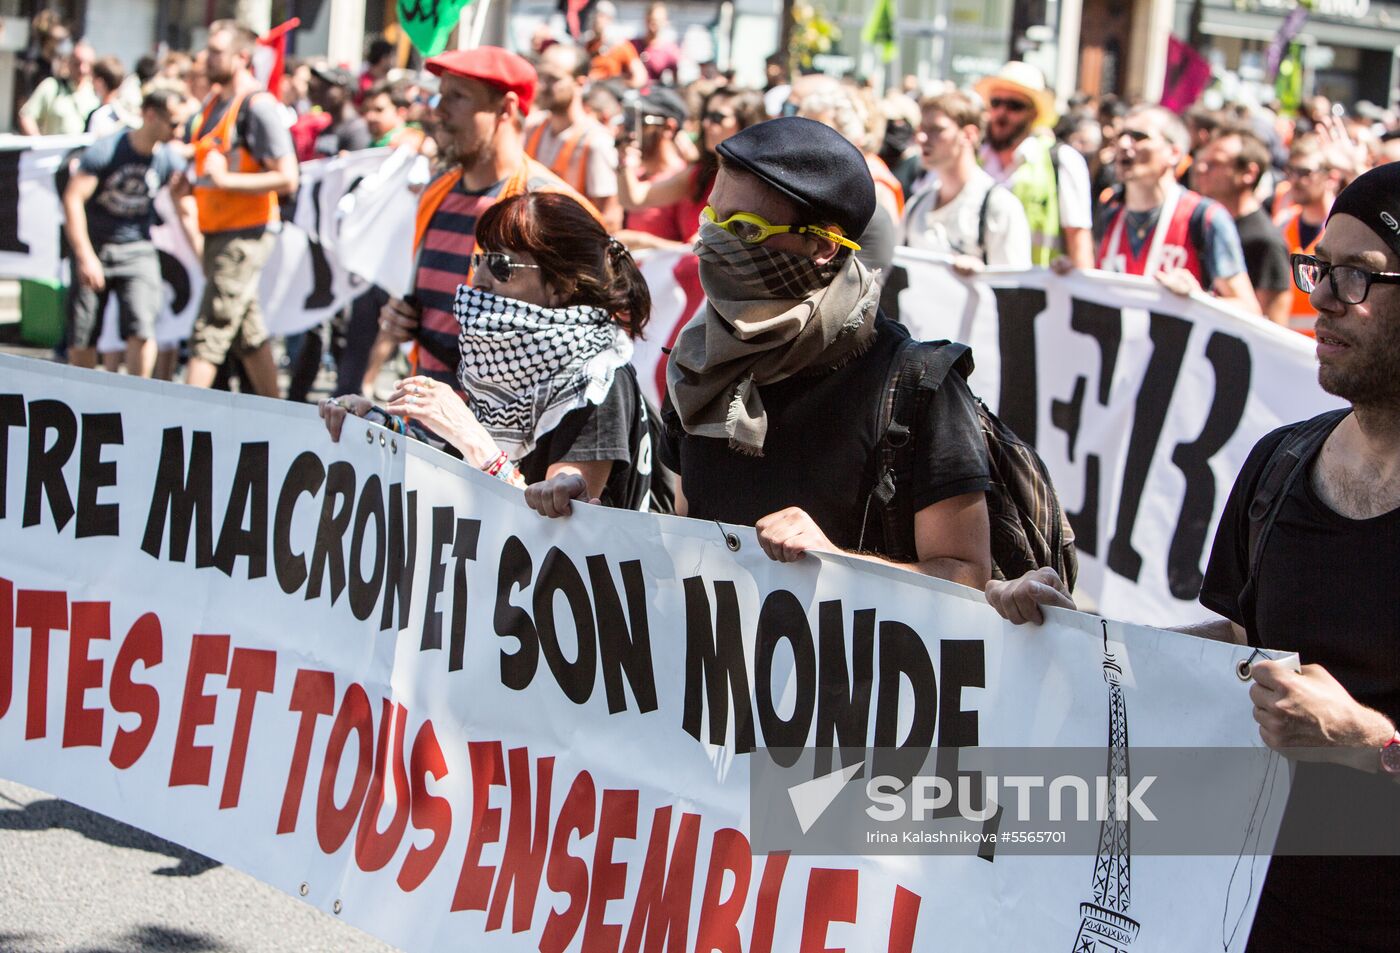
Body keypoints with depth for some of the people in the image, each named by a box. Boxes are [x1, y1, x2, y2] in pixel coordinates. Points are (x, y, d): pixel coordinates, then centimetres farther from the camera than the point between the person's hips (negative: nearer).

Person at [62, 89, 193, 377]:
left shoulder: (170, 161, -5)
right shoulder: (104, 151, -15)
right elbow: (72, 199, -18)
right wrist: (85, 256, -24)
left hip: (137, 252, 2)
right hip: (94, 247, -2)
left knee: (142, 330, -16)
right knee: (81, 338, 2)